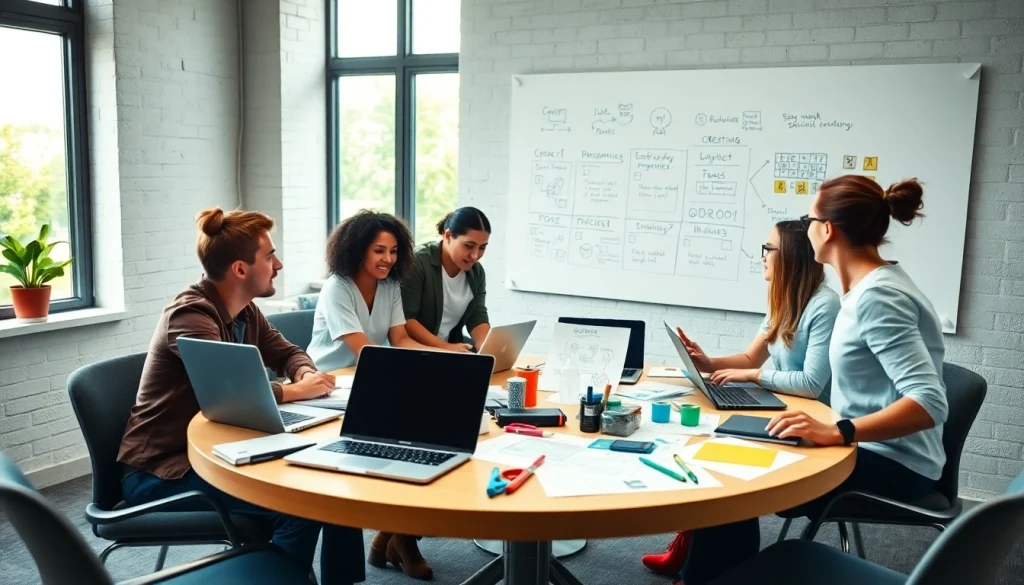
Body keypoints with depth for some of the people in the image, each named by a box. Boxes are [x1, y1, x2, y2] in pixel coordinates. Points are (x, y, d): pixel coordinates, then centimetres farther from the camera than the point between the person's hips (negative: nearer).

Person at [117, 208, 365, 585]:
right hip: (159, 472, -9)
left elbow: (287, 353, 15)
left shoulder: (245, 311, 5)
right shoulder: (190, 315, -22)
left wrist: (306, 374, -9)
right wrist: (297, 390, -20)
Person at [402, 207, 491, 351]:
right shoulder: (417, 263, -15)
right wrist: (445, 347, -27)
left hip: (454, 349, 6)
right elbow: (405, 319, -19)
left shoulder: (476, 272, 5)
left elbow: (477, 318, 0)